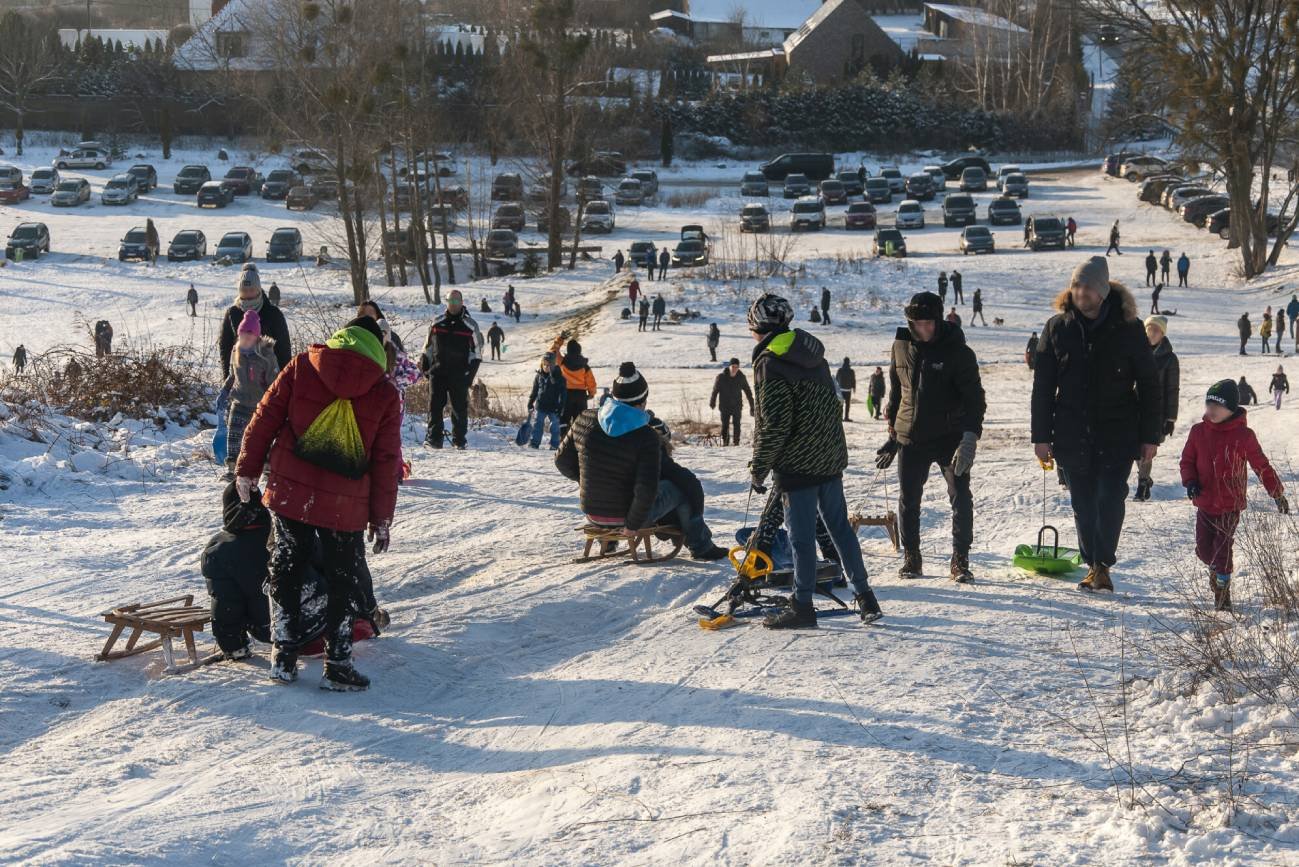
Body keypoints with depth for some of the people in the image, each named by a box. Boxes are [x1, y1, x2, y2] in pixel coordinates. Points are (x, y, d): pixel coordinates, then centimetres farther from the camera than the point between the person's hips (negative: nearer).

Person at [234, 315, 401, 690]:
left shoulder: (302, 366, 1)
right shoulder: (384, 394, -1)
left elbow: (265, 418, 1)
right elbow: (387, 462, 1)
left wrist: (247, 469, 11)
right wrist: (382, 520, 8)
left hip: (289, 491, 1)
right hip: (345, 505, -1)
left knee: (286, 575, 15)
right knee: (343, 583, 12)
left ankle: (284, 658, 16)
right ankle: (337, 665, 13)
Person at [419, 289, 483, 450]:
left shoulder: (470, 325, 5)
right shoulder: (437, 323, 11)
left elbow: (477, 352, 6)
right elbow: (428, 347, 18)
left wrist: (470, 373, -3)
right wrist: (424, 367, 9)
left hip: (459, 375, -2)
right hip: (437, 372, 2)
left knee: (459, 407, 2)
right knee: (435, 405, -4)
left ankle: (459, 439, 9)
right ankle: (434, 438, -1)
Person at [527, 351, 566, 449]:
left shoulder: (558, 376, -7)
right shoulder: (539, 376, 3)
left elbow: (563, 392, -6)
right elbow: (534, 391, 12)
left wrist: (560, 406, -11)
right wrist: (530, 403, 10)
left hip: (553, 407, -3)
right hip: (540, 406, 3)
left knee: (554, 426, 2)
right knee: (537, 424, 4)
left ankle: (554, 444, 9)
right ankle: (535, 442, 10)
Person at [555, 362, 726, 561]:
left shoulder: (584, 420, -8)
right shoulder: (646, 438, -21)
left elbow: (562, 461, 4)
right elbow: (647, 490, -27)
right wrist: (633, 524, -13)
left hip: (591, 513, 5)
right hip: (624, 515, -5)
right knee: (680, 490, 19)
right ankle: (701, 547, 34)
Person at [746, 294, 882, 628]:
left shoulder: (771, 364, -16)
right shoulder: (812, 354, 9)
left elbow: (773, 425, -20)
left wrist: (758, 469, -10)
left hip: (798, 465, -8)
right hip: (831, 458, 8)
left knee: (801, 537, 0)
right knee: (840, 527, 15)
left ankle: (803, 606, 7)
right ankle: (864, 596, 18)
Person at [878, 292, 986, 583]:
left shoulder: (958, 352, -9)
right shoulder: (901, 346, 3)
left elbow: (974, 398, -12)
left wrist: (970, 437, -24)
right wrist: (892, 434, 16)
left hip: (950, 437, -3)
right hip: (910, 439, 3)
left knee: (961, 499, -9)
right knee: (909, 501, 8)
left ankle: (960, 561, 0)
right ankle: (911, 558, 21)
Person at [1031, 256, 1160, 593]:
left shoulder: (1128, 328, -2)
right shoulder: (1057, 328, 3)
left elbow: (1149, 385, 2)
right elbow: (1043, 385, 7)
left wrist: (1150, 436, -1)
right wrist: (1041, 436, 2)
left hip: (1118, 433, -2)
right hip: (1072, 435, 2)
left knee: (1110, 499, -11)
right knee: (1083, 504, 7)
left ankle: (1103, 564, 2)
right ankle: (1093, 564, 20)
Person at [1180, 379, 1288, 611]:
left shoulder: (1243, 435, -8)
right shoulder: (1198, 431, -1)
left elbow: (1262, 466, 0)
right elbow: (1187, 460, 9)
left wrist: (1278, 494, 4)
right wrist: (1190, 481, -11)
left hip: (1230, 506, -3)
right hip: (1204, 504, 4)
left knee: (1223, 549, -6)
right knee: (1203, 548, 9)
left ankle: (1222, 592, 8)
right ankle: (1215, 568, 41)